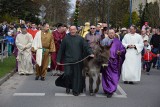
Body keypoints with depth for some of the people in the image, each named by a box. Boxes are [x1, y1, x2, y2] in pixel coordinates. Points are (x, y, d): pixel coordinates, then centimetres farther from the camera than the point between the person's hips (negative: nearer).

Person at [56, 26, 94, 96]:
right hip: (68, 60, -1)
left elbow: (86, 46, 0)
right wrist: (58, 60, 6)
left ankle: (76, 90, 15)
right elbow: (61, 50, 7)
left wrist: (90, 53, -18)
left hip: (78, 61, 1)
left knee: (77, 76, 3)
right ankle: (68, 86, 20)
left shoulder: (80, 38, 5)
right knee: (67, 74, -8)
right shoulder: (66, 39, 5)